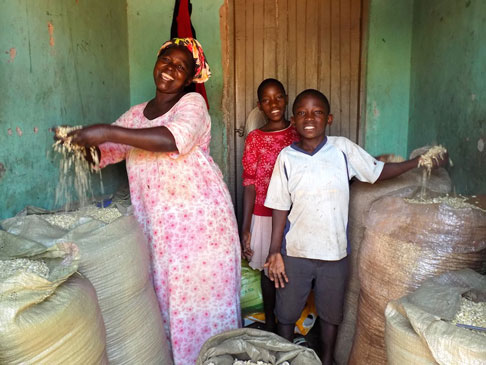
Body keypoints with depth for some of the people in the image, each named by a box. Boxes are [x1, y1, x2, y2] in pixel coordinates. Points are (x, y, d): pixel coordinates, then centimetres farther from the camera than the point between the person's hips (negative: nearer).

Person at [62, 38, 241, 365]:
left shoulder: (192, 102, -6)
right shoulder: (136, 114, 13)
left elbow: (174, 139, -26)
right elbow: (105, 151, 14)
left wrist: (109, 132, -27)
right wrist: (83, 141, -8)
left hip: (199, 218, -5)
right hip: (156, 223, 5)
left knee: (203, 294, 6)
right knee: (165, 296, 12)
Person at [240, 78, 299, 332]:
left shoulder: (299, 135, 0)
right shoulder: (254, 139, -4)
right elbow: (249, 185, -5)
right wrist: (245, 228, -7)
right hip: (265, 215, -1)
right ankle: (270, 323, 33)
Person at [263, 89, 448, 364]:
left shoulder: (343, 148, -6)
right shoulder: (287, 157, -7)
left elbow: (378, 172, 6)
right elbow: (281, 207, -4)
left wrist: (421, 161, -2)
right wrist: (275, 252, -5)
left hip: (334, 251, 1)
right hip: (295, 252, 0)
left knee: (331, 314, 19)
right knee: (286, 314, 15)